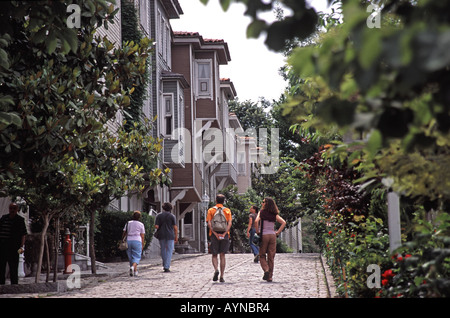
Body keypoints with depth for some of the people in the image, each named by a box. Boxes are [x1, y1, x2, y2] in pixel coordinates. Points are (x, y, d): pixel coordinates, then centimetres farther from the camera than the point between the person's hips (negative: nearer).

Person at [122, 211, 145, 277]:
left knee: (131, 257, 13)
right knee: (137, 257, -1)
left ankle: (135, 271, 15)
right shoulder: (141, 224, 2)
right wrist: (142, 245, 6)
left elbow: (124, 233, 4)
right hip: (137, 241, -3)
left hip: (128, 241, 3)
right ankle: (133, 267, -27)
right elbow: (142, 236, 1)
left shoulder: (128, 223, 9)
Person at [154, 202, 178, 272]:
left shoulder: (159, 216, 0)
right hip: (170, 235, -2)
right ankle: (167, 267, -6)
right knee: (169, 251, 2)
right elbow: (175, 227, -6)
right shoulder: (172, 216, -3)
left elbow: (156, 226, -7)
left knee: (163, 249, 19)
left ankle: (165, 265, 24)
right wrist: (176, 236, 2)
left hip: (161, 235, 2)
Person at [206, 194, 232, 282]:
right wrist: (224, 234, -12)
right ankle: (221, 276, 2)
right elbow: (230, 223, -6)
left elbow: (209, 223, -7)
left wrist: (215, 234, -12)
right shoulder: (227, 210, 7)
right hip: (224, 235, 1)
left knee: (214, 255, 9)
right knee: (222, 256, 6)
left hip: (214, 234, -1)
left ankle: (216, 270, -18)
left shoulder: (211, 210, 6)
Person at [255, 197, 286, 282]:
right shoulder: (275, 214, 6)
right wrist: (278, 232, 1)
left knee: (262, 256, 9)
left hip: (264, 235, -2)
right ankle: (270, 277, 7)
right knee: (271, 257, 6)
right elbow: (284, 222, -3)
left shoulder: (261, 212, -2)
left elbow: (256, 221, -17)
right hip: (272, 235, 2)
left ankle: (266, 270, -15)